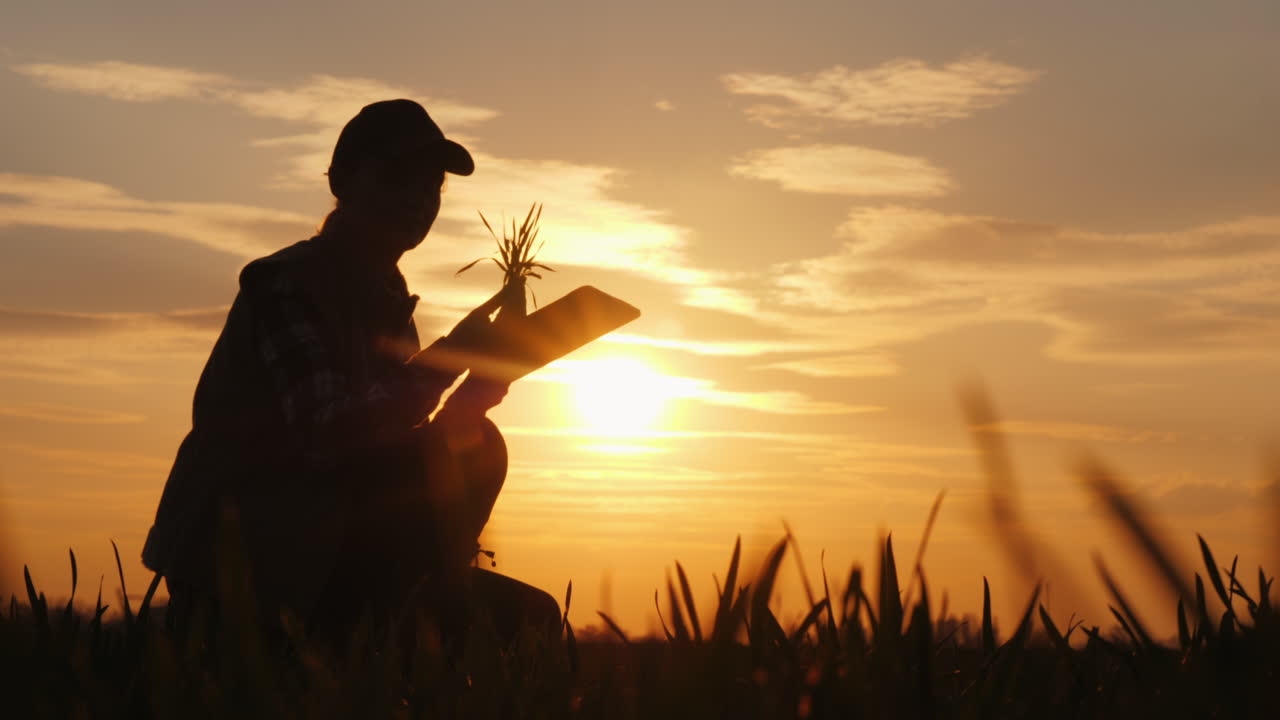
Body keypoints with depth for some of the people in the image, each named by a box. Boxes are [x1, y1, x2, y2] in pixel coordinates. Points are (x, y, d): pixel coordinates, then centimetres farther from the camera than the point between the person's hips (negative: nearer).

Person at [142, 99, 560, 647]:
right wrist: (446, 359, -31)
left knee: (528, 615, 3)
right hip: (232, 556, -8)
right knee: (451, 455, -29)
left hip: (308, 549, 9)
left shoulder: (384, 299, 14)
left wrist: (472, 395, -10)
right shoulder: (287, 284, -12)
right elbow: (322, 429, -29)